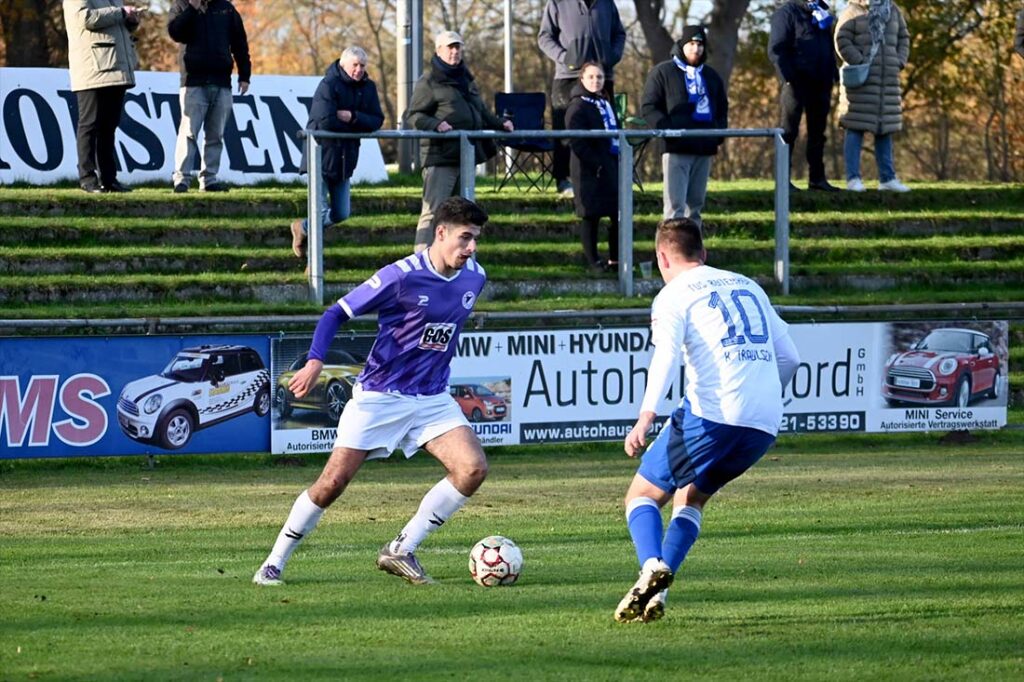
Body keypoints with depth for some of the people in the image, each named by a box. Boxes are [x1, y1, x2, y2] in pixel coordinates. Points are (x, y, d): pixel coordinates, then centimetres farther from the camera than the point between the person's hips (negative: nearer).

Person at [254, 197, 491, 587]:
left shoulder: (474, 277, 1)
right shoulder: (403, 276, -17)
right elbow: (338, 313, -11)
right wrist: (315, 361, -23)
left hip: (432, 398, 5)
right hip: (380, 394, -5)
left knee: (473, 468, -14)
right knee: (333, 482, -8)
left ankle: (401, 551, -4)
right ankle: (273, 565, 7)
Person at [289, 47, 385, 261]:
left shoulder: (368, 88, 4)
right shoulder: (329, 85, -16)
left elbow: (377, 121, -5)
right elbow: (326, 121, -27)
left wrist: (353, 117, -22)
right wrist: (356, 126, -12)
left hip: (345, 159, 7)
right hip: (322, 156, -7)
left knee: (341, 213, 13)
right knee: (321, 212, -7)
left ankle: (303, 228, 37)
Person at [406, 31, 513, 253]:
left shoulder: (466, 79, 22)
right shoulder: (429, 81, -3)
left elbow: (481, 112, 31)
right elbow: (413, 116, -7)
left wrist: (499, 123, 14)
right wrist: (435, 124, -24)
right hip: (440, 157, -8)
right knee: (433, 211, -14)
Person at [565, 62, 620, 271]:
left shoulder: (605, 103, 18)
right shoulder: (578, 106, -9)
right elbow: (577, 142, -16)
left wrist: (622, 160, 10)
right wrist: (595, 164, -20)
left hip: (611, 165, 8)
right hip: (590, 169, -8)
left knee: (618, 213, 8)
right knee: (591, 215, -1)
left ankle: (615, 259, 18)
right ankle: (593, 260, 5)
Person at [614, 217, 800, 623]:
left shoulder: (673, 296, 5)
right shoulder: (748, 287, 23)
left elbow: (666, 356, -14)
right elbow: (788, 357, 23)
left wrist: (646, 417, -25)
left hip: (711, 414, -6)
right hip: (765, 424, 6)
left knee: (643, 495, 8)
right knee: (690, 497, 24)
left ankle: (652, 567, -21)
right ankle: (656, 593, 8)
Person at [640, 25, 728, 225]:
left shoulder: (711, 76, 19)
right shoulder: (662, 73, 2)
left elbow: (722, 108, 28)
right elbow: (648, 107, -4)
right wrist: (668, 129, -16)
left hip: (704, 149, 6)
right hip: (676, 149, -6)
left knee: (695, 205, 10)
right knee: (675, 204, -12)